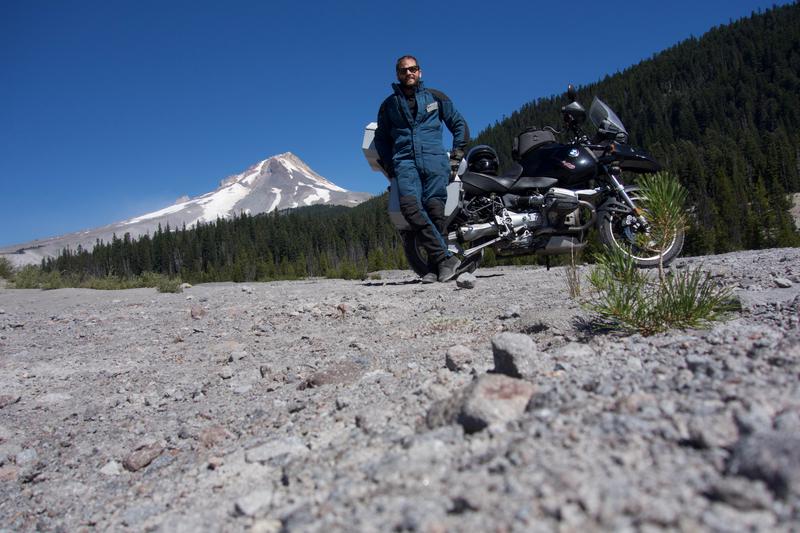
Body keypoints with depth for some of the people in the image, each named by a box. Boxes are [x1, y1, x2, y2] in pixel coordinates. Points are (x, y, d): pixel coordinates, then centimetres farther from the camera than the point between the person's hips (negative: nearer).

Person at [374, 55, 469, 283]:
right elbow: (381, 138, 26)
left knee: (434, 208, -18)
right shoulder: (389, 104, 20)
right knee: (410, 206, -26)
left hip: (434, 159, 0)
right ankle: (446, 258, -27)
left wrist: (457, 154, 13)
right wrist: (389, 166, 14)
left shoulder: (436, 97, 17)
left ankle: (434, 266, -9)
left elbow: (459, 124, 23)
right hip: (405, 162, 1)